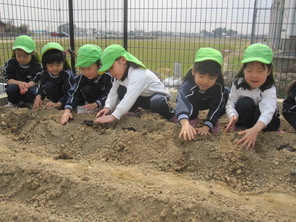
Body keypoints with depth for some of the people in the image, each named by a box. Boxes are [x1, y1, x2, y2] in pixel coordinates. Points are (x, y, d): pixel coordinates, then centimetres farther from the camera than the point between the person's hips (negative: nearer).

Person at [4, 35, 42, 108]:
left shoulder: (37, 65, -11)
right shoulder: (10, 63, -7)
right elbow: (8, 79, -12)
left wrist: (27, 85, -43)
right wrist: (19, 83, -34)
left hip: (30, 86, -1)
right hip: (16, 86, 1)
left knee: (31, 90, -34)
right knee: (12, 88, -32)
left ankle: (29, 103, 3)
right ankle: (13, 103, 2)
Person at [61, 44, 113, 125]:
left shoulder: (108, 76, -28)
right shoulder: (82, 78, -17)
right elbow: (74, 94, -24)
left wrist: (96, 104, -42)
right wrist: (67, 110, -40)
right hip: (90, 103, 3)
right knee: (86, 89, -24)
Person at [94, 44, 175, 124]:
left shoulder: (137, 75, -34)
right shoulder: (120, 74, -4)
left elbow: (130, 97, -44)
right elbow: (113, 93, -9)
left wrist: (113, 116, -49)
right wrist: (108, 107, -29)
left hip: (158, 96, -7)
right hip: (143, 98, 7)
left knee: (157, 103, -41)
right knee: (121, 90, -14)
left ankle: (168, 113, -9)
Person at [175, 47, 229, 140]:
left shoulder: (219, 85, -36)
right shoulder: (188, 85, -45)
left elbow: (215, 106, -30)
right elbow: (182, 102, -62)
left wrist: (206, 127, -41)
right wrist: (185, 124, -80)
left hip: (208, 101, 3)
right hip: (191, 102, -2)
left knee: (227, 95, -22)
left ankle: (213, 120, -3)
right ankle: (192, 118, -1)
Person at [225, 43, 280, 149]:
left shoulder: (269, 90, -30)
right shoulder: (238, 83, -21)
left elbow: (268, 111, -48)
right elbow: (230, 103, -21)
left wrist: (255, 130, -68)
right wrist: (233, 116, -47)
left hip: (264, 121, -1)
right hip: (244, 117, 1)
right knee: (245, 103, -31)